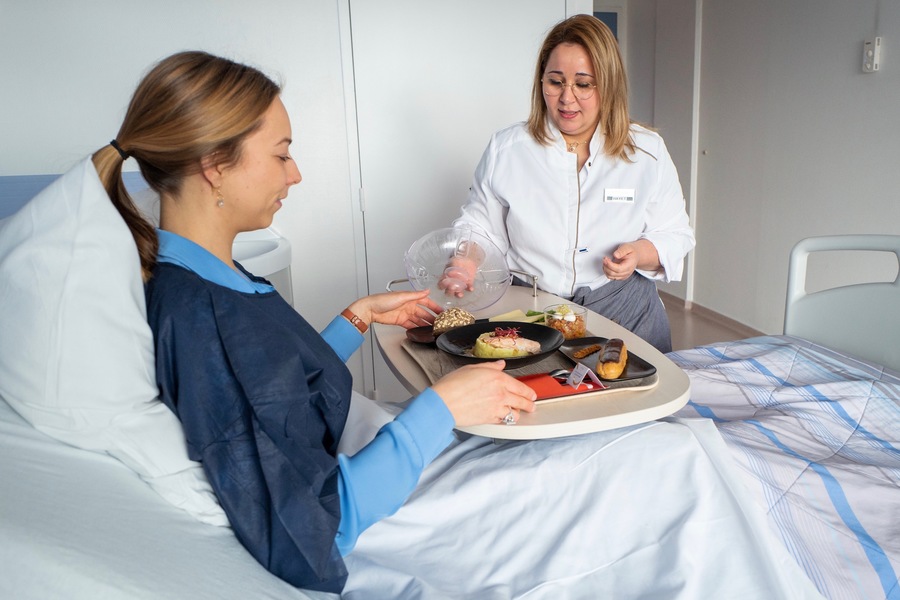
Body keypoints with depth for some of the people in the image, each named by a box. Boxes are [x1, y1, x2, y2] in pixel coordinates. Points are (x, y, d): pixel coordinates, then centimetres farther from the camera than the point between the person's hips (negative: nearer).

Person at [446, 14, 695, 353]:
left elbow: (675, 235, 8)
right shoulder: (505, 149, 3)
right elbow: (481, 223, 9)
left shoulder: (648, 152, 4)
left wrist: (642, 253, -13)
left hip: (625, 314, 1)